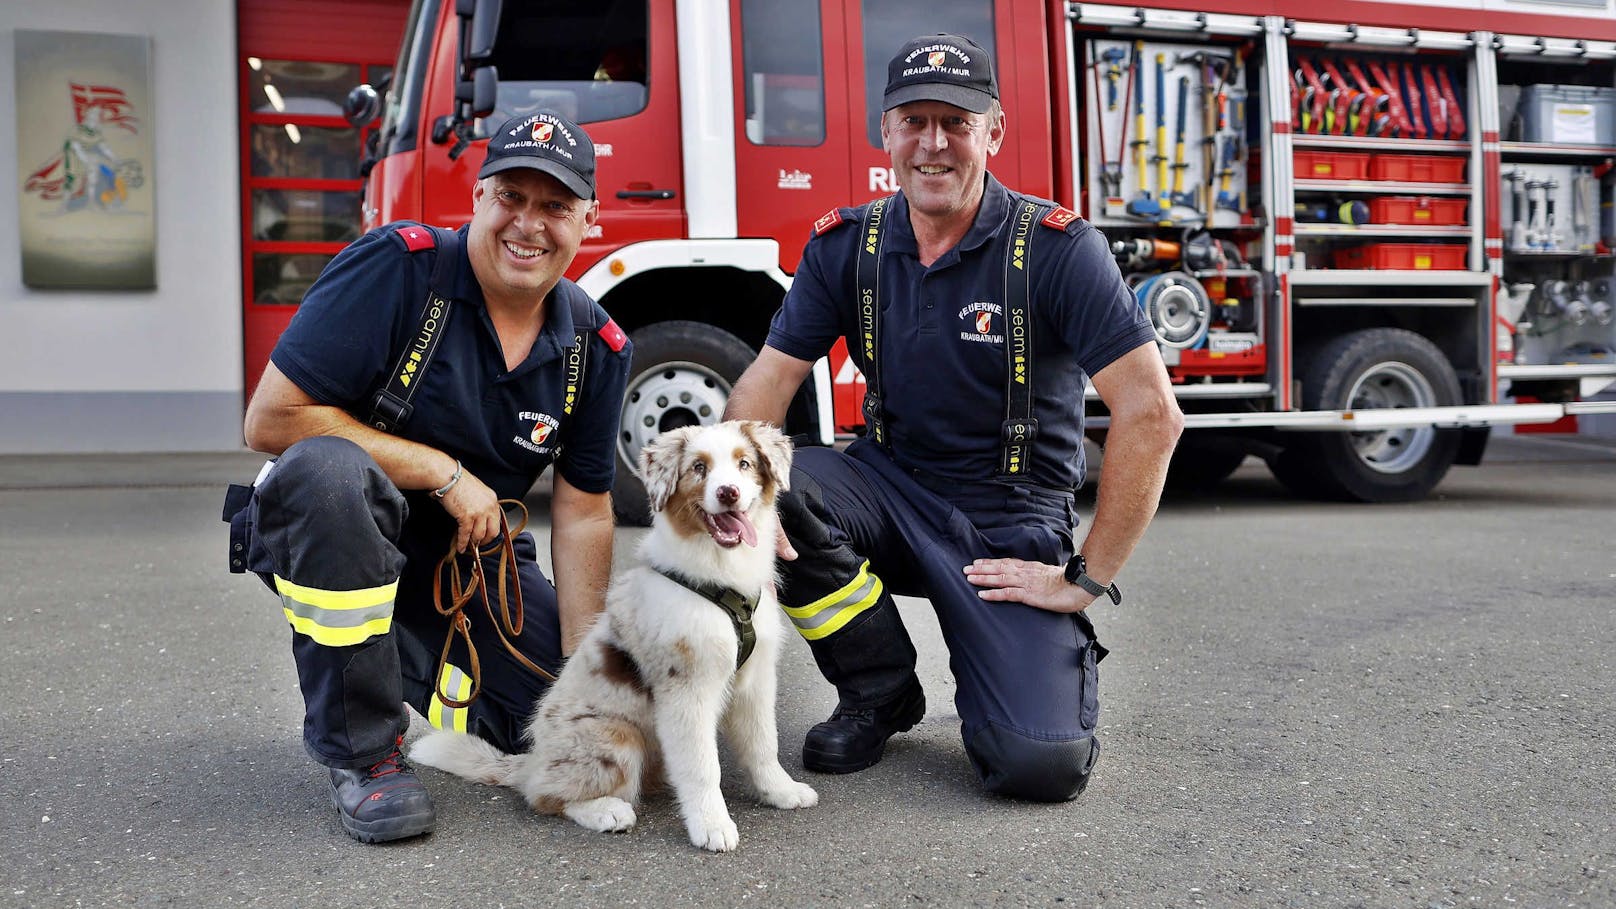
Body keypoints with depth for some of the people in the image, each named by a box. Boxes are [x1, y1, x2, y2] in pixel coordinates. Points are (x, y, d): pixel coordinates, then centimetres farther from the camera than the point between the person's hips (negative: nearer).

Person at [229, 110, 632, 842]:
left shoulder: (596, 347, -6)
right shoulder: (399, 265, -20)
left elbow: (582, 513, 0)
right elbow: (271, 419, -23)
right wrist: (443, 473, -22)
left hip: (465, 555, 4)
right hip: (331, 533, -4)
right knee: (327, 469, -39)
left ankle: (415, 677, 22)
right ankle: (361, 752, -20)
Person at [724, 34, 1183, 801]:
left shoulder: (1056, 247, -15)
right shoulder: (845, 245, -2)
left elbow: (1151, 413, -20)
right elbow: (768, 380, -4)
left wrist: (1087, 579, -19)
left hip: (1009, 520, -4)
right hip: (891, 489, 4)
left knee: (1042, 764, -22)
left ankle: (1060, 652, 18)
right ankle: (880, 693, 0)